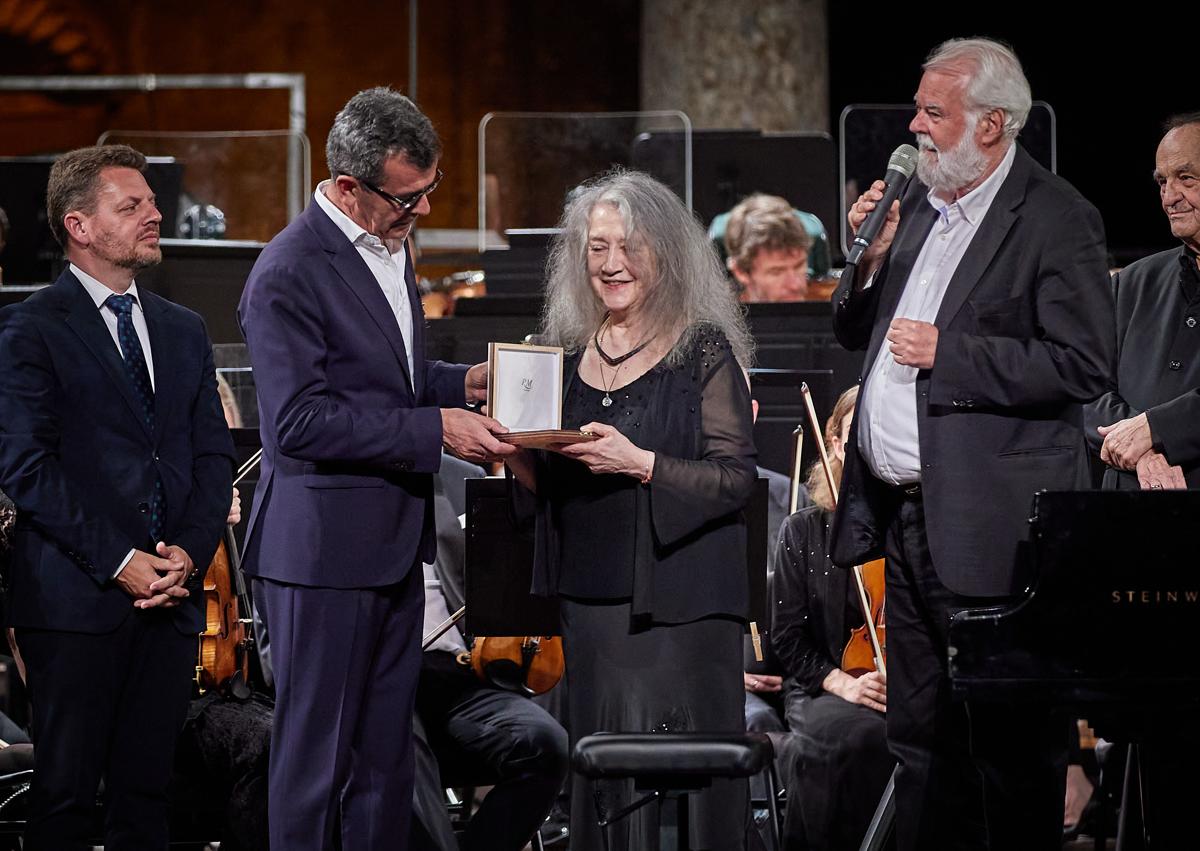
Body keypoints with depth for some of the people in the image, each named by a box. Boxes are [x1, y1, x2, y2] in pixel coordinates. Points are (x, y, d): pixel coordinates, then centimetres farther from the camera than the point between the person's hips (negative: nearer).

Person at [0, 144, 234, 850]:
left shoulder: (184, 331, 18)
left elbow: (214, 455, 14)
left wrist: (190, 552, -4)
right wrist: (117, 563, -14)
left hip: (172, 598, 5)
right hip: (75, 601, -5)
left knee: (147, 790, 7)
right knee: (66, 792, -3)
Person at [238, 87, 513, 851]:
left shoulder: (390, 245, 12)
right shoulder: (290, 274, -18)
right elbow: (299, 421, -23)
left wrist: (462, 383, 6)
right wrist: (434, 429, -24)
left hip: (394, 543, 9)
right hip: (324, 547, -9)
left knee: (387, 757, 13)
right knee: (316, 756, -1)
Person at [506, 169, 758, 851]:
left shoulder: (703, 350, -5)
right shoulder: (569, 352, 11)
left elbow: (738, 481, -10)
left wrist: (642, 463, -21)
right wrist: (521, 457, -4)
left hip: (678, 604, -5)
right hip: (592, 599, 5)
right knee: (600, 773, 8)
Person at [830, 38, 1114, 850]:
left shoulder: (1056, 219, -10)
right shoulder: (916, 202, 13)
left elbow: (1083, 364, -18)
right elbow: (856, 332, 19)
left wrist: (948, 352, -20)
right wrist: (870, 261, 0)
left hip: (990, 528, -8)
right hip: (906, 514, 8)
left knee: (1011, 747, -4)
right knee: (921, 741, 15)